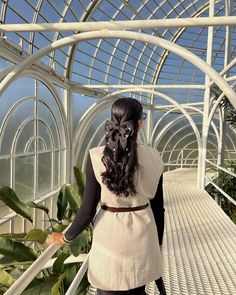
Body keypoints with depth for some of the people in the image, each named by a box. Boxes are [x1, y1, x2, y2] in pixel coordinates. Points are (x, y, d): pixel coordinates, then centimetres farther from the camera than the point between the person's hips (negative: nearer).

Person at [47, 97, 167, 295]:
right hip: (142, 234, 2)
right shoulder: (153, 158, -9)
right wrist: (159, 242, 14)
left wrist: (66, 237, 4)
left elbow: (88, 210, -13)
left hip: (110, 235, -1)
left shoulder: (97, 157, -16)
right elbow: (158, 208, -1)